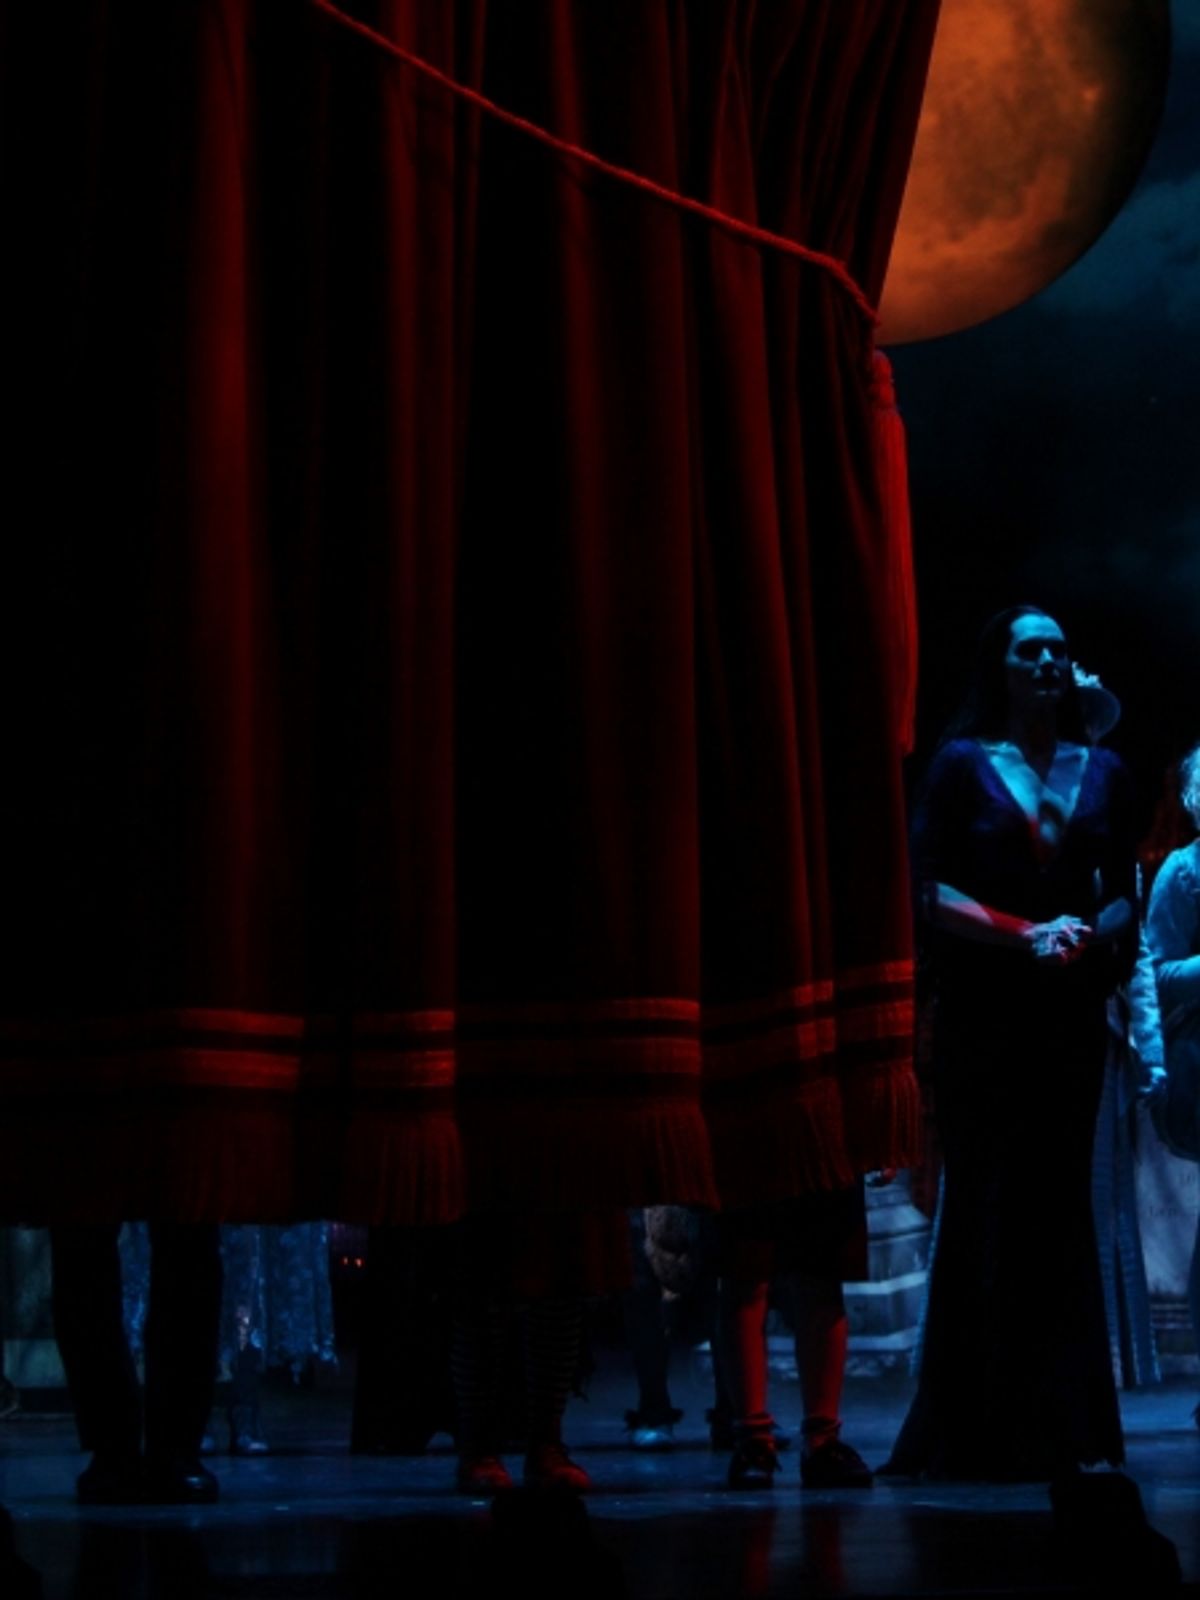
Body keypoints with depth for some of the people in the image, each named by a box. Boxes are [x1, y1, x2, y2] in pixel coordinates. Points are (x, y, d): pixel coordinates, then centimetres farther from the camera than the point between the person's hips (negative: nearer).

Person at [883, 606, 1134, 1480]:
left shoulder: (1102, 771, 12)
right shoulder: (962, 765, 3)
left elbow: (1125, 893, 10)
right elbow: (930, 891, -4)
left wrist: (1086, 934, -10)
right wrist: (1021, 935, -15)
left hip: (1072, 1009, 3)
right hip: (984, 1014, -3)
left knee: (1059, 1205, 2)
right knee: (985, 1205, -4)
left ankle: (1054, 1424, 6)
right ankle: (976, 1427, 0)